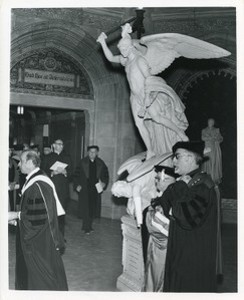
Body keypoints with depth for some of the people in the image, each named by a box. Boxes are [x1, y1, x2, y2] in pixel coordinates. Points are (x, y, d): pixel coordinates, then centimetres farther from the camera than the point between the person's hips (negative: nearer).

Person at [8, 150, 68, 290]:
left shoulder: (39, 184, -26)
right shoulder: (32, 180, 6)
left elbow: (40, 214, -27)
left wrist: (16, 215, -19)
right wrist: (18, 215, 7)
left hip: (41, 238, -10)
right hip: (33, 236, 10)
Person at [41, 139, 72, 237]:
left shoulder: (67, 158, 15)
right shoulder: (47, 158, 9)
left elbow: (71, 173, 9)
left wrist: (64, 172, -10)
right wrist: (52, 173, -13)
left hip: (63, 189, 2)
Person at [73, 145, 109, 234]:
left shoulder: (101, 164, 2)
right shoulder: (82, 163, -3)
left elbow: (105, 175, 11)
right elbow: (76, 174, 0)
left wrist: (104, 183, -4)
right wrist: (77, 185, -8)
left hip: (96, 188, 3)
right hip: (84, 188, -2)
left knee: (93, 208, 7)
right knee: (86, 207, -3)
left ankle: (88, 226, 20)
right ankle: (87, 227, 5)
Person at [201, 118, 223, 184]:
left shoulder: (217, 130, 12)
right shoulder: (204, 130, 8)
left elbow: (221, 139, 8)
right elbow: (203, 138, -8)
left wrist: (217, 140, -14)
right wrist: (213, 137, -14)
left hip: (216, 149, 1)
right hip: (208, 148, -1)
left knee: (216, 164, -2)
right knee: (208, 164, -7)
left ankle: (216, 179, 3)